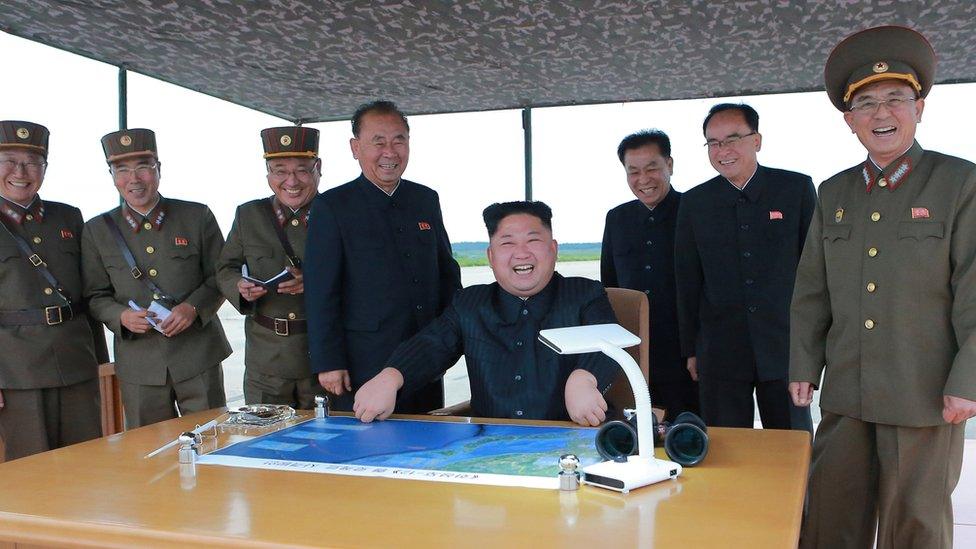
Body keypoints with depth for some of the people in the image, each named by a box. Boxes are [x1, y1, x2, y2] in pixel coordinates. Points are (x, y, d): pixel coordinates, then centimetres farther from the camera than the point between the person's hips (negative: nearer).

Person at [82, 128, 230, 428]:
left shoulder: (197, 217, 1)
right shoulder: (97, 231, 4)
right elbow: (95, 296, 7)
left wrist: (194, 307, -13)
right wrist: (121, 316, -13)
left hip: (199, 357, -1)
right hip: (140, 363, 1)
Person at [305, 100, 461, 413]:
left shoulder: (426, 200, 9)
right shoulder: (331, 207, -6)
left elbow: (447, 271, 16)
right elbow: (320, 293, -8)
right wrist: (328, 362, -11)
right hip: (364, 362, -5)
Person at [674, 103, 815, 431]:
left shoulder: (797, 188, 1)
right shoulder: (694, 202, 5)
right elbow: (687, 281, 7)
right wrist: (691, 350, 6)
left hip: (785, 347, -1)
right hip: (719, 352, 1)